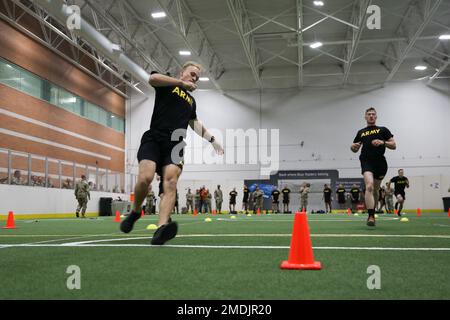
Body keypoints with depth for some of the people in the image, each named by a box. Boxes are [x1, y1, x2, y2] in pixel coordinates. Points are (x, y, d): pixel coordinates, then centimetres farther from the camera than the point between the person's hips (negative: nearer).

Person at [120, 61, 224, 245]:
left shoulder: (191, 101, 29)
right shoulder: (168, 84, 11)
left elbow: (195, 124, 43)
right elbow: (152, 78, -13)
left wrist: (212, 140, 37)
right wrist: (182, 83, -7)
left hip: (175, 145, 4)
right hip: (153, 139, -4)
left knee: (171, 182, -20)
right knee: (145, 177, -24)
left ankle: (161, 229, -36)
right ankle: (135, 212, 5)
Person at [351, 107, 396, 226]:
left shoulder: (383, 130, 13)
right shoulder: (361, 132, 18)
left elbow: (393, 145, 7)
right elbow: (355, 149, 25)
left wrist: (383, 142, -12)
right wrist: (353, 147, 1)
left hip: (380, 162, 1)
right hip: (366, 161, -1)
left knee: (375, 190, 12)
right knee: (369, 186, -24)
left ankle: (372, 213, 31)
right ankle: (371, 216, -28)